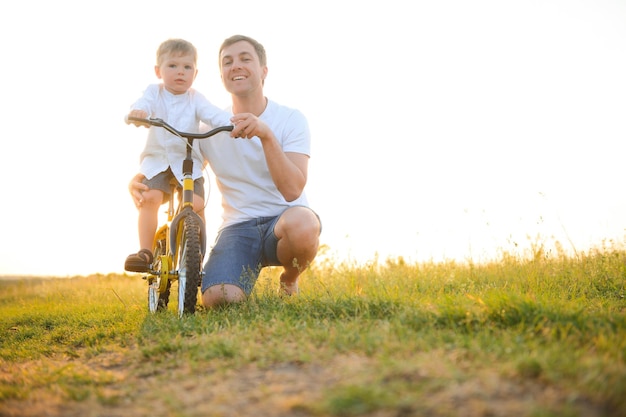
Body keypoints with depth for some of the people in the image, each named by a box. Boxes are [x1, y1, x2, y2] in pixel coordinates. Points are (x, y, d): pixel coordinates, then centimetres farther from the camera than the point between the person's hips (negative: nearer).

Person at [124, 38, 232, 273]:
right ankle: (145, 252, -14)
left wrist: (231, 122, -38)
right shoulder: (154, 93, 1)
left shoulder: (195, 99, 1)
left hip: (188, 161, 0)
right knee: (149, 199, -23)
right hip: (157, 159, 0)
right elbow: (143, 104, -20)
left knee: (196, 205, -17)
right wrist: (136, 112, -46)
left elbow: (213, 114, -15)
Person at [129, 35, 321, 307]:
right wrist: (138, 180, -14)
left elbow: (292, 190, -18)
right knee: (217, 298, -29)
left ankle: (290, 280, -4)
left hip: (284, 218, -1)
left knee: (301, 224, -39)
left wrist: (266, 135, -31)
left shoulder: (290, 119, -4)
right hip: (238, 227, 1)